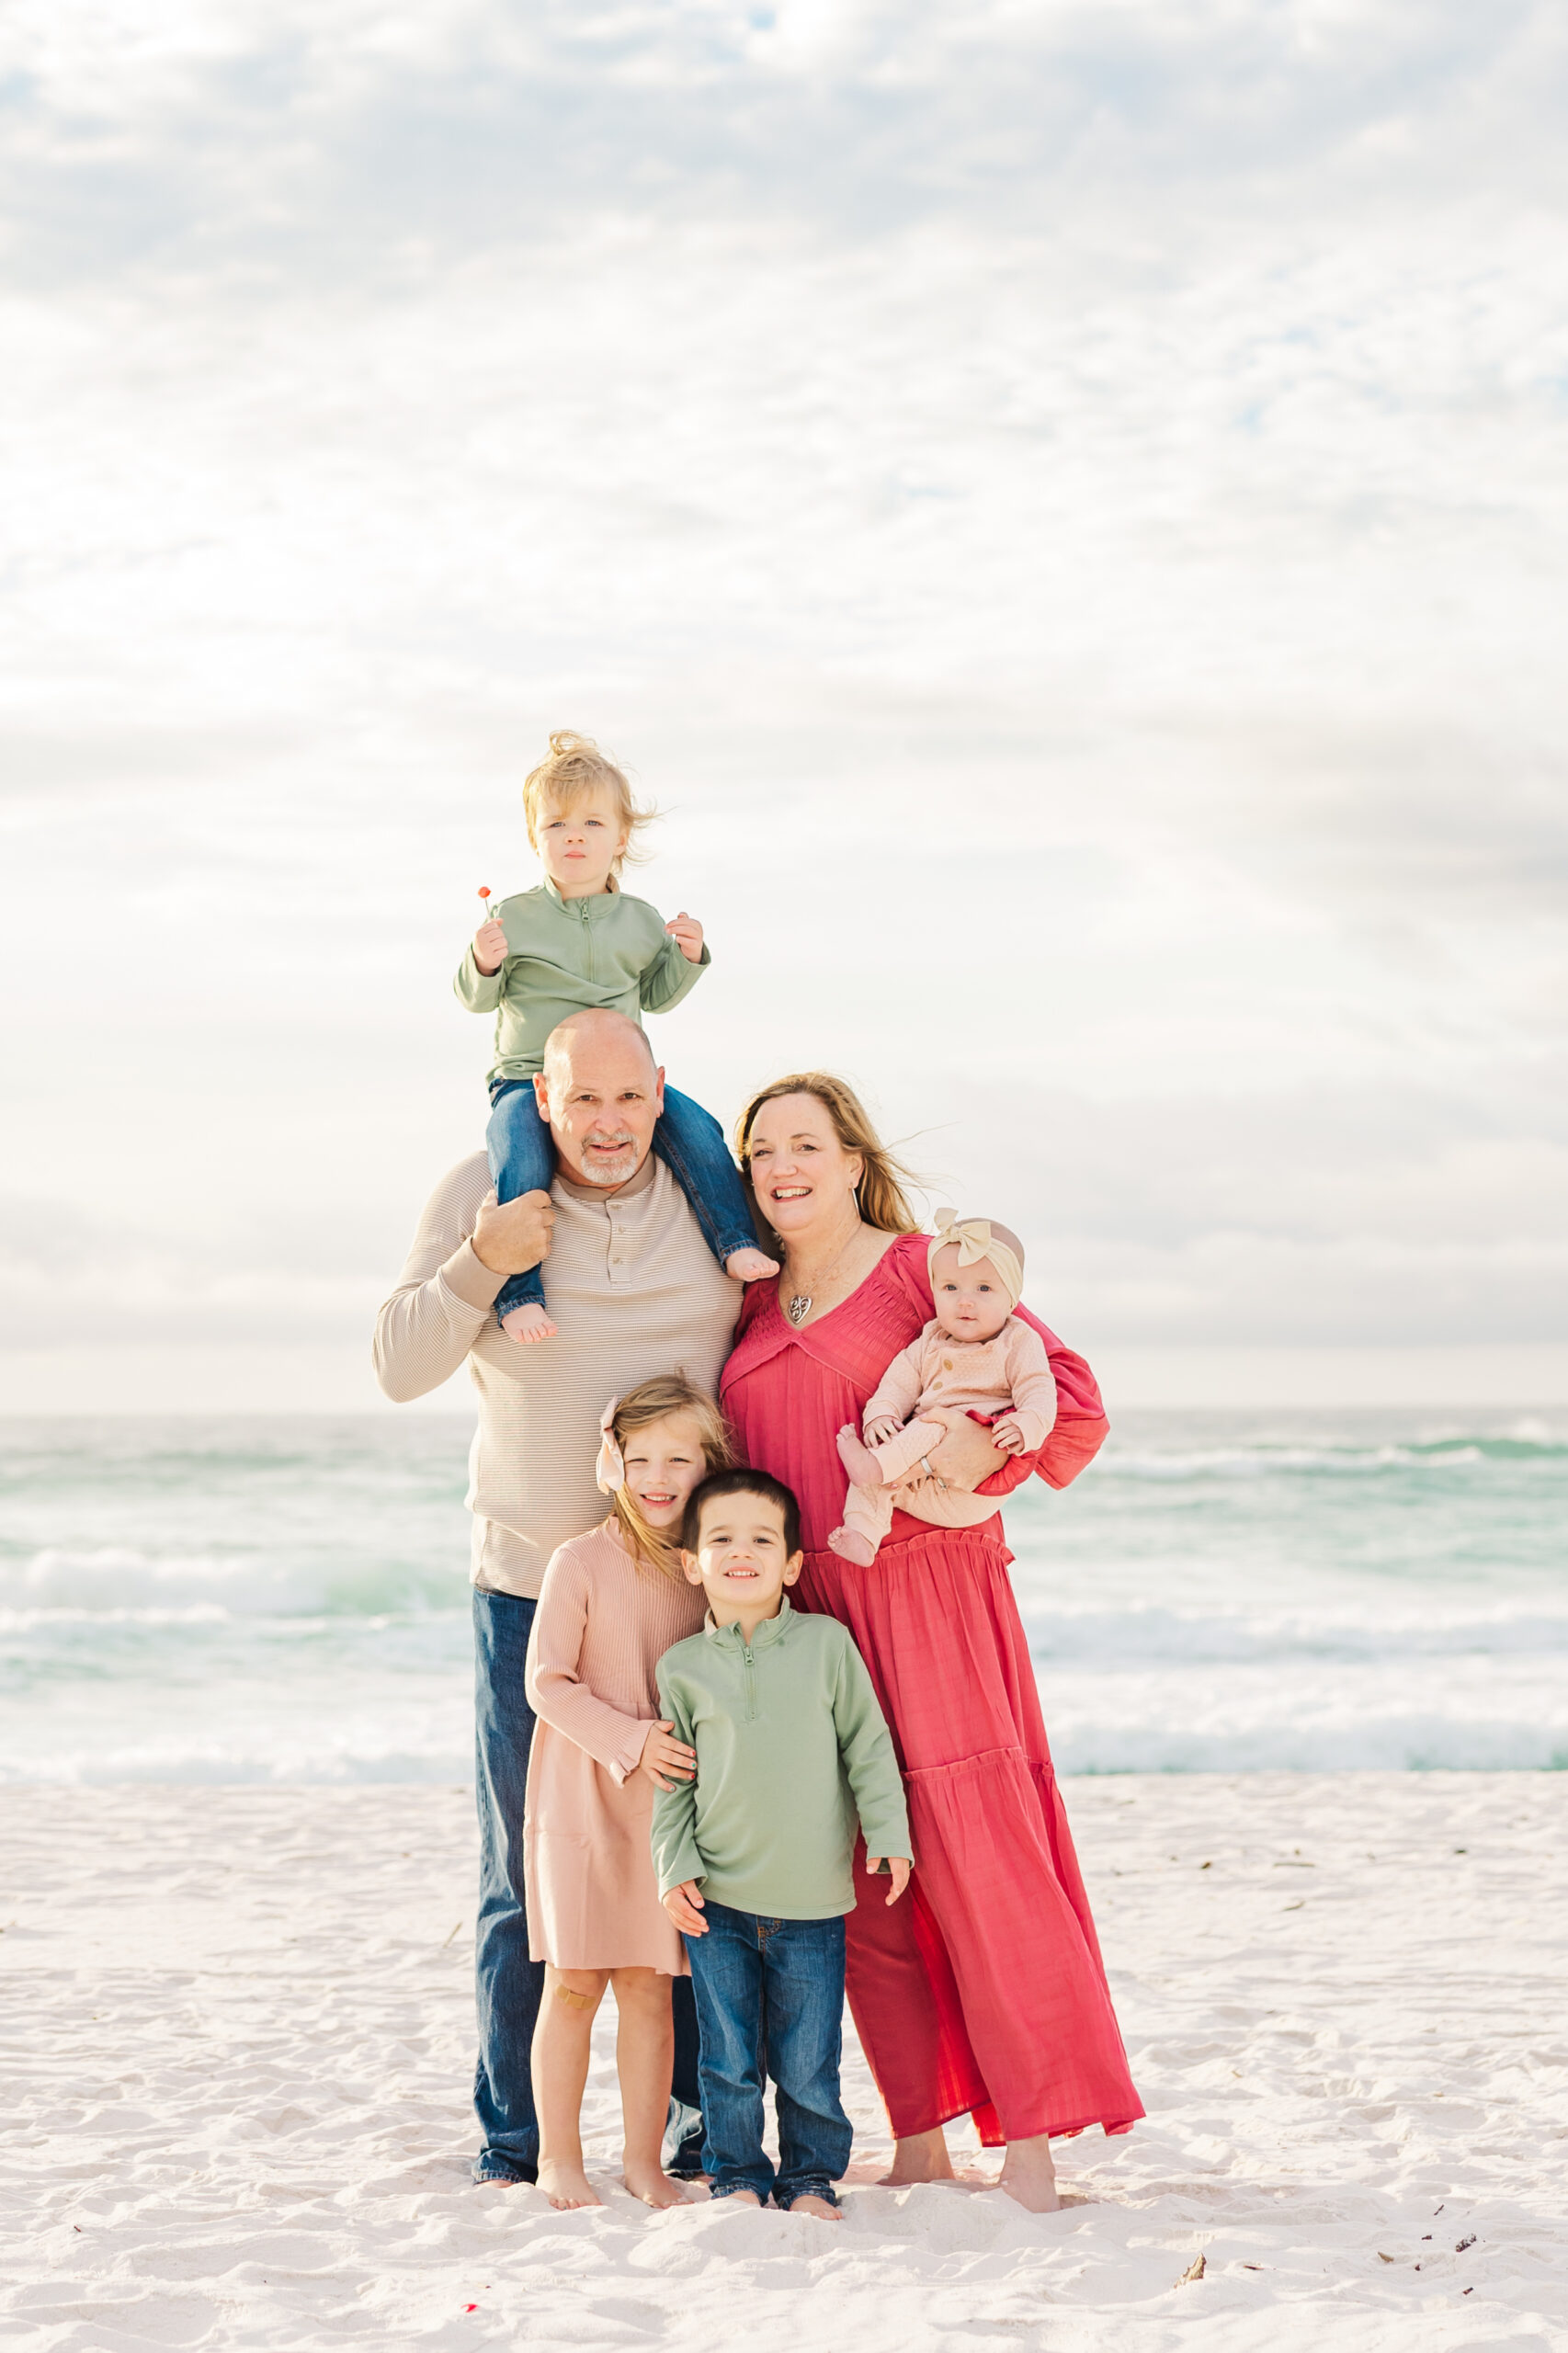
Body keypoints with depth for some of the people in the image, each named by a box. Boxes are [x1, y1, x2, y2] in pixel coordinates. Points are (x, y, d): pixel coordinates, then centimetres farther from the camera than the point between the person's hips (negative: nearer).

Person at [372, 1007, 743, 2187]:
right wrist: (480, 1264, -18)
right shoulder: (482, 1192, -1)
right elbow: (401, 1367, -2)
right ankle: (516, 2137, 15)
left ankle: (711, 2119, 15)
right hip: (531, 1585, -1)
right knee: (528, 1879, 5)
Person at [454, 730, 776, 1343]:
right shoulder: (514, 917, -1)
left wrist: (688, 958, 1)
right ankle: (517, 1293, -29)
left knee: (696, 1129, -18)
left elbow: (655, 995, 19)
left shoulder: (641, 920, 8)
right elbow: (477, 998, 5)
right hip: (529, 1078, -3)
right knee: (519, 1158, -31)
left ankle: (737, 1246, -8)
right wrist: (484, 965, -18)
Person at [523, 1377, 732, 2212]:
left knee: (649, 1986, 6)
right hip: (582, 1798, -4)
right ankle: (558, 2158, 11)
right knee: (575, 1982, 0)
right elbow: (546, 1682, -10)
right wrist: (630, 1740, -17)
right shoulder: (581, 1562, -10)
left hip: (664, 1804, 4)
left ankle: (644, 2157, 14)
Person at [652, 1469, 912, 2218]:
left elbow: (867, 1746, 4)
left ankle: (810, 2178, 22)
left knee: (808, 2063, 5)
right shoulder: (682, 1667, 1)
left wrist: (889, 1835, -2)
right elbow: (672, 1778, 7)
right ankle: (738, 2176, 22)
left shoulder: (827, 1644, -2)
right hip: (718, 1902, 1)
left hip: (813, 1902, -1)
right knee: (729, 2058, 5)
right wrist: (674, 1867, -2)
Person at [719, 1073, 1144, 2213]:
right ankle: (921, 2142, 12)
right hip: (803, 1607, 6)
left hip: (924, 1594, -6)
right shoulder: (754, 1304, 16)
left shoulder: (919, 1269, 0)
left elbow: (1075, 1404, -5)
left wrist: (976, 1452, -21)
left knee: (973, 1854, -9)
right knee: (859, 1879, 5)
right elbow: (734, 1447, 28)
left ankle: (1032, 2140, -3)